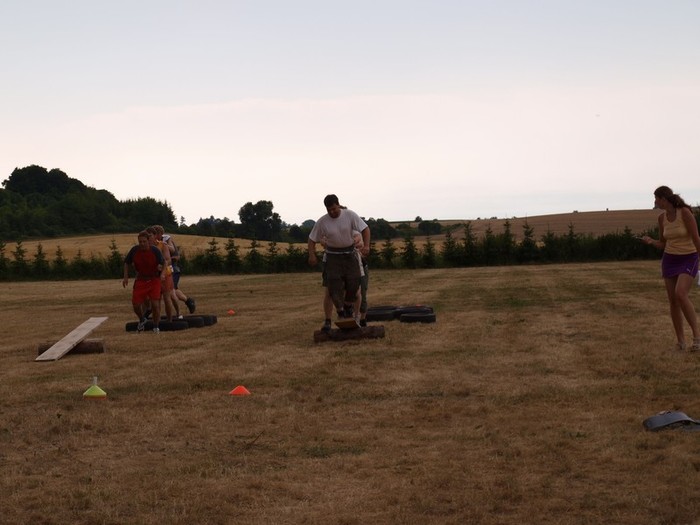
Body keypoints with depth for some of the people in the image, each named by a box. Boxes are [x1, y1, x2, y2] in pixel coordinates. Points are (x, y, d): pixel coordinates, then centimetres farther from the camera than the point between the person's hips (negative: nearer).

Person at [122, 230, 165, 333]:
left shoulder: (155, 251, -15)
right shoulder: (134, 250, -9)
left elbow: (163, 263, -3)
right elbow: (126, 262, 7)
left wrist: (160, 267, -27)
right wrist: (126, 277, 0)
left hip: (154, 279, -2)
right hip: (140, 280, 2)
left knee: (155, 303, -12)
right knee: (136, 304, -3)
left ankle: (156, 326, 10)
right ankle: (142, 320, 30)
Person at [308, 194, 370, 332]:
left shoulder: (350, 215, -12)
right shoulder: (322, 222, -10)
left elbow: (365, 229, -10)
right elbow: (312, 239, -2)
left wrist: (366, 246, -25)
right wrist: (312, 255, -17)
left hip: (349, 254, 1)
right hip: (333, 256, -1)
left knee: (353, 282, -5)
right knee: (334, 286, -9)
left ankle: (348, 307, 22)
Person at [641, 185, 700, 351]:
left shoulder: (685, 212, -19)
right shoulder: (662, 218, 2)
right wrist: (650, 241, -11)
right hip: (669, 260, 6)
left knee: (681, 295, -26)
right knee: (673, 301, 1)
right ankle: (680, 341, 12)